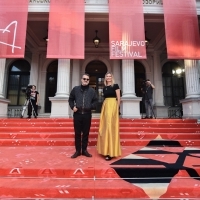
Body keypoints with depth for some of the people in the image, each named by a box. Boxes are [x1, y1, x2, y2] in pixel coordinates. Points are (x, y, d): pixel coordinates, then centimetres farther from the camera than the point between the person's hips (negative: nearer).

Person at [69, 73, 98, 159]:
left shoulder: (92, 91, 7)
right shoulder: (75, 89, 7)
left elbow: (95, 101, 9)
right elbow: (70, 99, 13)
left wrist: (91, 107, -9)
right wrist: (72, 107, -2)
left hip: (87, 114, 0)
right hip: (77, 114, 0)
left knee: (86, 133, 8)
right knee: (77, 133, 6)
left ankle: (84, 150, 22)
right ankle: (78, 150, 18)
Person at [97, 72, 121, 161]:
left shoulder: (115, 86, -1)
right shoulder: (104, 88, 16)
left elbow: (118, 98, -4)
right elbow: (105, 98, 16)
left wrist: (117, 108, -7)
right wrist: (104, 108, 9)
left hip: (113, 105, -7)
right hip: (105, 106, 7)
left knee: (111, 126, -8)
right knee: (105, 127, 8)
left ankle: (111, 152, -1)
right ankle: (106, 149, 20)